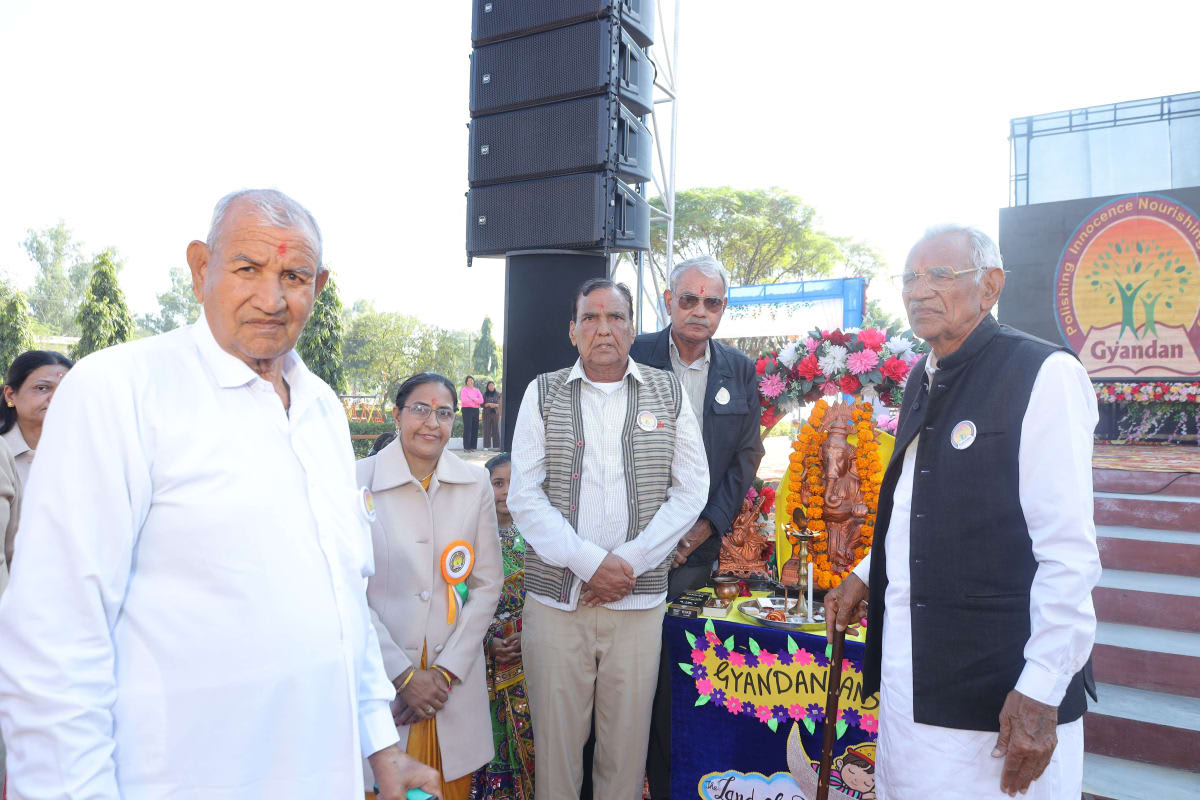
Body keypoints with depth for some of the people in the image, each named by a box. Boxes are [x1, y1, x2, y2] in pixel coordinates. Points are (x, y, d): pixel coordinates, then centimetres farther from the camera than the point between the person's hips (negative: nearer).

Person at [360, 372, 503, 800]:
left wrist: (446, 670, -6)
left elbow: (487, 584, 2)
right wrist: (403, 674, -11)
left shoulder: (475, 482, 1)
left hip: (456, 676, 3)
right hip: (382, 675, -2)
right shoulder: (360, 480, -9)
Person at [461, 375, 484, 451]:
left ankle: (472, 446, 8)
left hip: (475, 410, 5)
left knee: (475, 428, 2)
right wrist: (475, 402, -4)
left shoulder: (476, 390, 17)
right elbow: (464, 400, -12)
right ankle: (466, 447, -8)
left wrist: (472, 399, -9)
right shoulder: (464, 389, 2)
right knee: (467, 428, -9)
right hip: (467, 410, -5)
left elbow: (481, 400, 4)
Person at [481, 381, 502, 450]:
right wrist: (488, 404, -14)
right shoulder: (485, 394, 5)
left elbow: (500, 404, 8)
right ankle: (487, 446, -3)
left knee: (495, 429, -1)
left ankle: (496, 446, 1)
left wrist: (495, 405, -12)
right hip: (487, 414, -1)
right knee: (487, 429, -4)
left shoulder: (497, 394, 7)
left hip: (495, 413, 1)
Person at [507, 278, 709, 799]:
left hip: (639, 600, 1)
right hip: (555, 597, 0)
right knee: (555, 739, 8)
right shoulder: (543, 393, 5)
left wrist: (628, 562, -8)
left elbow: (691, 490, 3)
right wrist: (590, 563, -11)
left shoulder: (669, 394, 7)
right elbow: (524, 496, -1)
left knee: (627, 740, 8)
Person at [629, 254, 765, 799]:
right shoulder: (633, 357, -1)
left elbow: (746, 457, 8)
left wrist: (706, 526, -2)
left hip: (699, 546, 2)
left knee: (676, 671, 6)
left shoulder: (740, 372, 9)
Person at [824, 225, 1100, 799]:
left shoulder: (1044, 374, -13)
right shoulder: (923, 380, 11)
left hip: (998, 686, -7)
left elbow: (1069, 553, -17)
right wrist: (866, 576, 13)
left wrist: (1041, 692, -19)